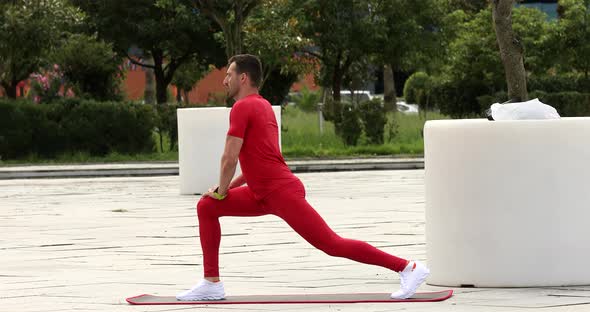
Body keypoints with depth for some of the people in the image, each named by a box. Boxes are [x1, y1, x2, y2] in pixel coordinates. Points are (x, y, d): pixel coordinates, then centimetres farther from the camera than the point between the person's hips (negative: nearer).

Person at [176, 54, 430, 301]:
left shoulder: (242, 107, -11)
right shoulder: (262, 106, 18)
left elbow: (230, 159, -17)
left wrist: (221, 192, -1)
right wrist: (227, 188, 20)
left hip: (282, 193, -10)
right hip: (264, 194, 10)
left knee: (333, 245, -11)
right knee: (206, 207, 10)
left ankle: (408, 267, -9)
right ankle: (211, 283, 8)